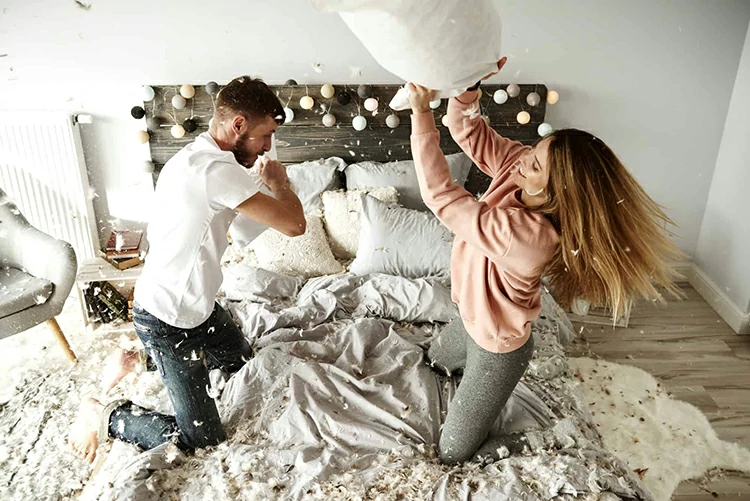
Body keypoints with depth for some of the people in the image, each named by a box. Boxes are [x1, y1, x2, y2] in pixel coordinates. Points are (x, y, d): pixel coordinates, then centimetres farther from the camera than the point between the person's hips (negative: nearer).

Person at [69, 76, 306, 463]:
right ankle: (103, 416, 15)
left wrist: (264, 182, 1)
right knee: (200, 441, -3)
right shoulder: (216, 170, -30)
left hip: (196, 303, 10)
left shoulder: (197, 157, 3)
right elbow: (294, 224, -28)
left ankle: (139, 361, 34)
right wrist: (279, 182, -9)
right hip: (168, 320, -10)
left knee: (241, 360, 30)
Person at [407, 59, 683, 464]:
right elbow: (468, 132, -12)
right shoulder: (519, 168, -19)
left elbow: (440, 195, -39)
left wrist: (421, 113, -36)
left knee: (453, 452, 10)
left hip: (496, 345, -8)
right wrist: (467, 87, -32)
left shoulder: (527, 234, -42)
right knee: (436, 359, 39)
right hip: (474, 318, 9)